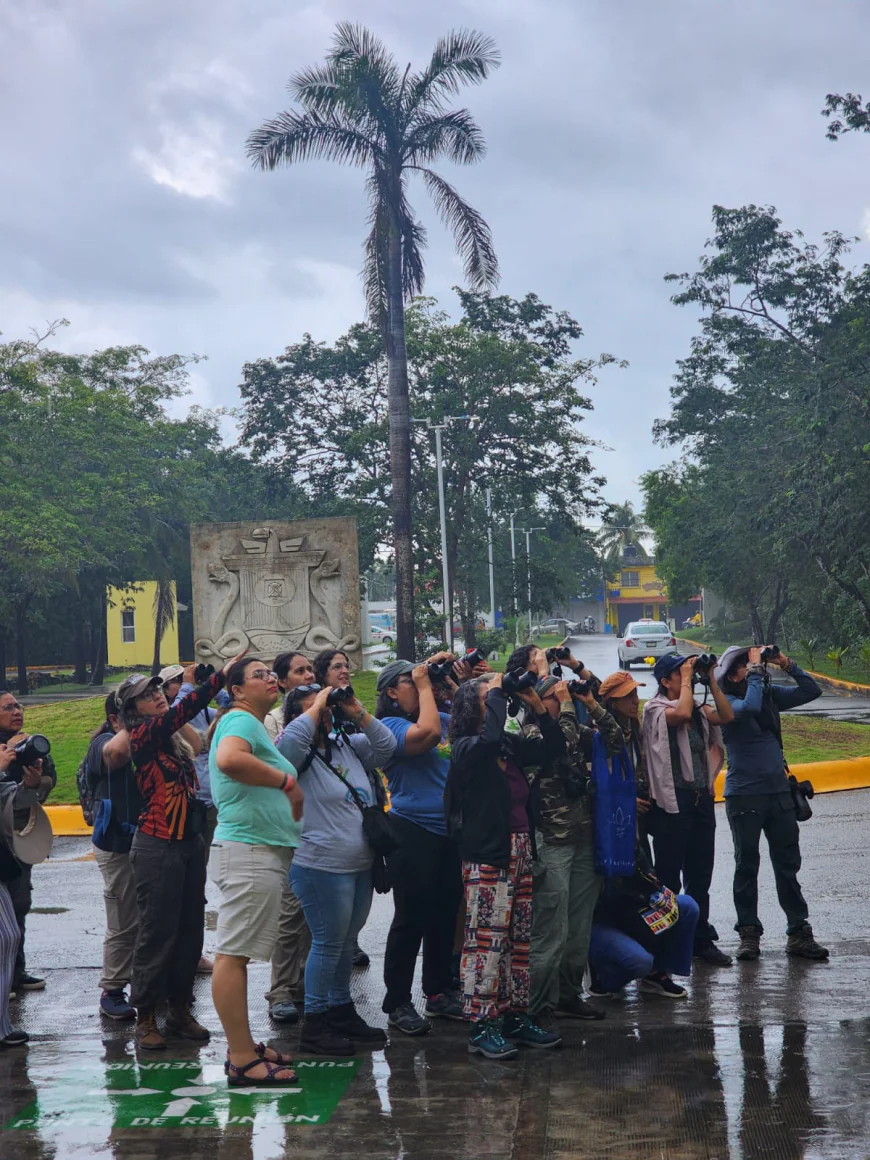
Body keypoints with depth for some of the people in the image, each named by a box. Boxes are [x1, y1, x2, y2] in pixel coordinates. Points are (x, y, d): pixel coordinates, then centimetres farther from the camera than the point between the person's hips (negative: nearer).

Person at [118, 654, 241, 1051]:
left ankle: (179, 1010, 20)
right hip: (158, 847, -8)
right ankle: (145, 1018, 7)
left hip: (189, 843, 8)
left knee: (190, 929, 10)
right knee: (158, 932, -3)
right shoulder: (142, 736, -10)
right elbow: (180, 712, -25)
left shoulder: (173, 739, 15)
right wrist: (220, 676, -29)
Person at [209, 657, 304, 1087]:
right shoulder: (241, 719, -9)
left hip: (261, 853, 11)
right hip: (248, 851, -11)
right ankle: (243, 1061, -7)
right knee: (233, 954, -8)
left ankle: (242, 1048, 22)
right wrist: (286, 779, -19)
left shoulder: (253, 725, 23)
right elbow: (229, 759, -31)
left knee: (237, 953, 14)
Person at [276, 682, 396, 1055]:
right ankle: (314, 1025, 8)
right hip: (322, 867, -8)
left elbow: (386, 746, 13)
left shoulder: (348, 745, 11)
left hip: (360, 866, 8)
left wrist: (359, 713, 0)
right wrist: (315, 708, -19)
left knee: (347, 943, 17)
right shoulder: (298, 755, -10)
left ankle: (342, 1011, 29)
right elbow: (289, 740, -31)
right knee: (328, 944, -2)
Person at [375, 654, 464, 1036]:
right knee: (411, 918, -2)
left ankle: (439, 993, 28)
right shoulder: (391, 725, -9)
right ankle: (397, 1004, 7)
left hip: (448, 831, 7)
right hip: (412, 832, -7)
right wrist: (425, 686, -15)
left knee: (445, 913, 15)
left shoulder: (443, 718, 13)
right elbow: (426, 733, -27)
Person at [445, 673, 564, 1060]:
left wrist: (536, 706, 4)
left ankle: (514, 1017, 21)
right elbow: (489, 738, -31)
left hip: (520, 853, 8)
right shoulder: (466, 748, -10)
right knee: (487, 941, -6)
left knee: (519, 940, 12)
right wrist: (496, 693, -17)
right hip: (485, 857, -8)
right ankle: (481, 1026, 1)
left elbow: (554, 747, 16)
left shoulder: (511, 745, 11)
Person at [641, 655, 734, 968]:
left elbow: (726, 716, 0)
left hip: (701, 798, 7)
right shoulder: (656, 709, -8)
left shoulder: (699, 709, 13)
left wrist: (711, 681, -1)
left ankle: (701, 939, 23)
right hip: (672, 801, -7)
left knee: (700, 874, 13)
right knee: (668, 876, 0)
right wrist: (687, 679, -15)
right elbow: (682, 713, -26)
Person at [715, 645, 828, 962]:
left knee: (788, 864, 8)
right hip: (744, 796, -5)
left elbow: (811, 691, 11)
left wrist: (786, 664, -1)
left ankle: (799, 932, 13)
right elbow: (750, 707, -31)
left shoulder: (770, 694, 7)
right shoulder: (727, 702, -11)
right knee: (747, 866, 5)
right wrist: (756, 670, -21)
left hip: (779, 792, 5)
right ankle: (749, 933, 14)